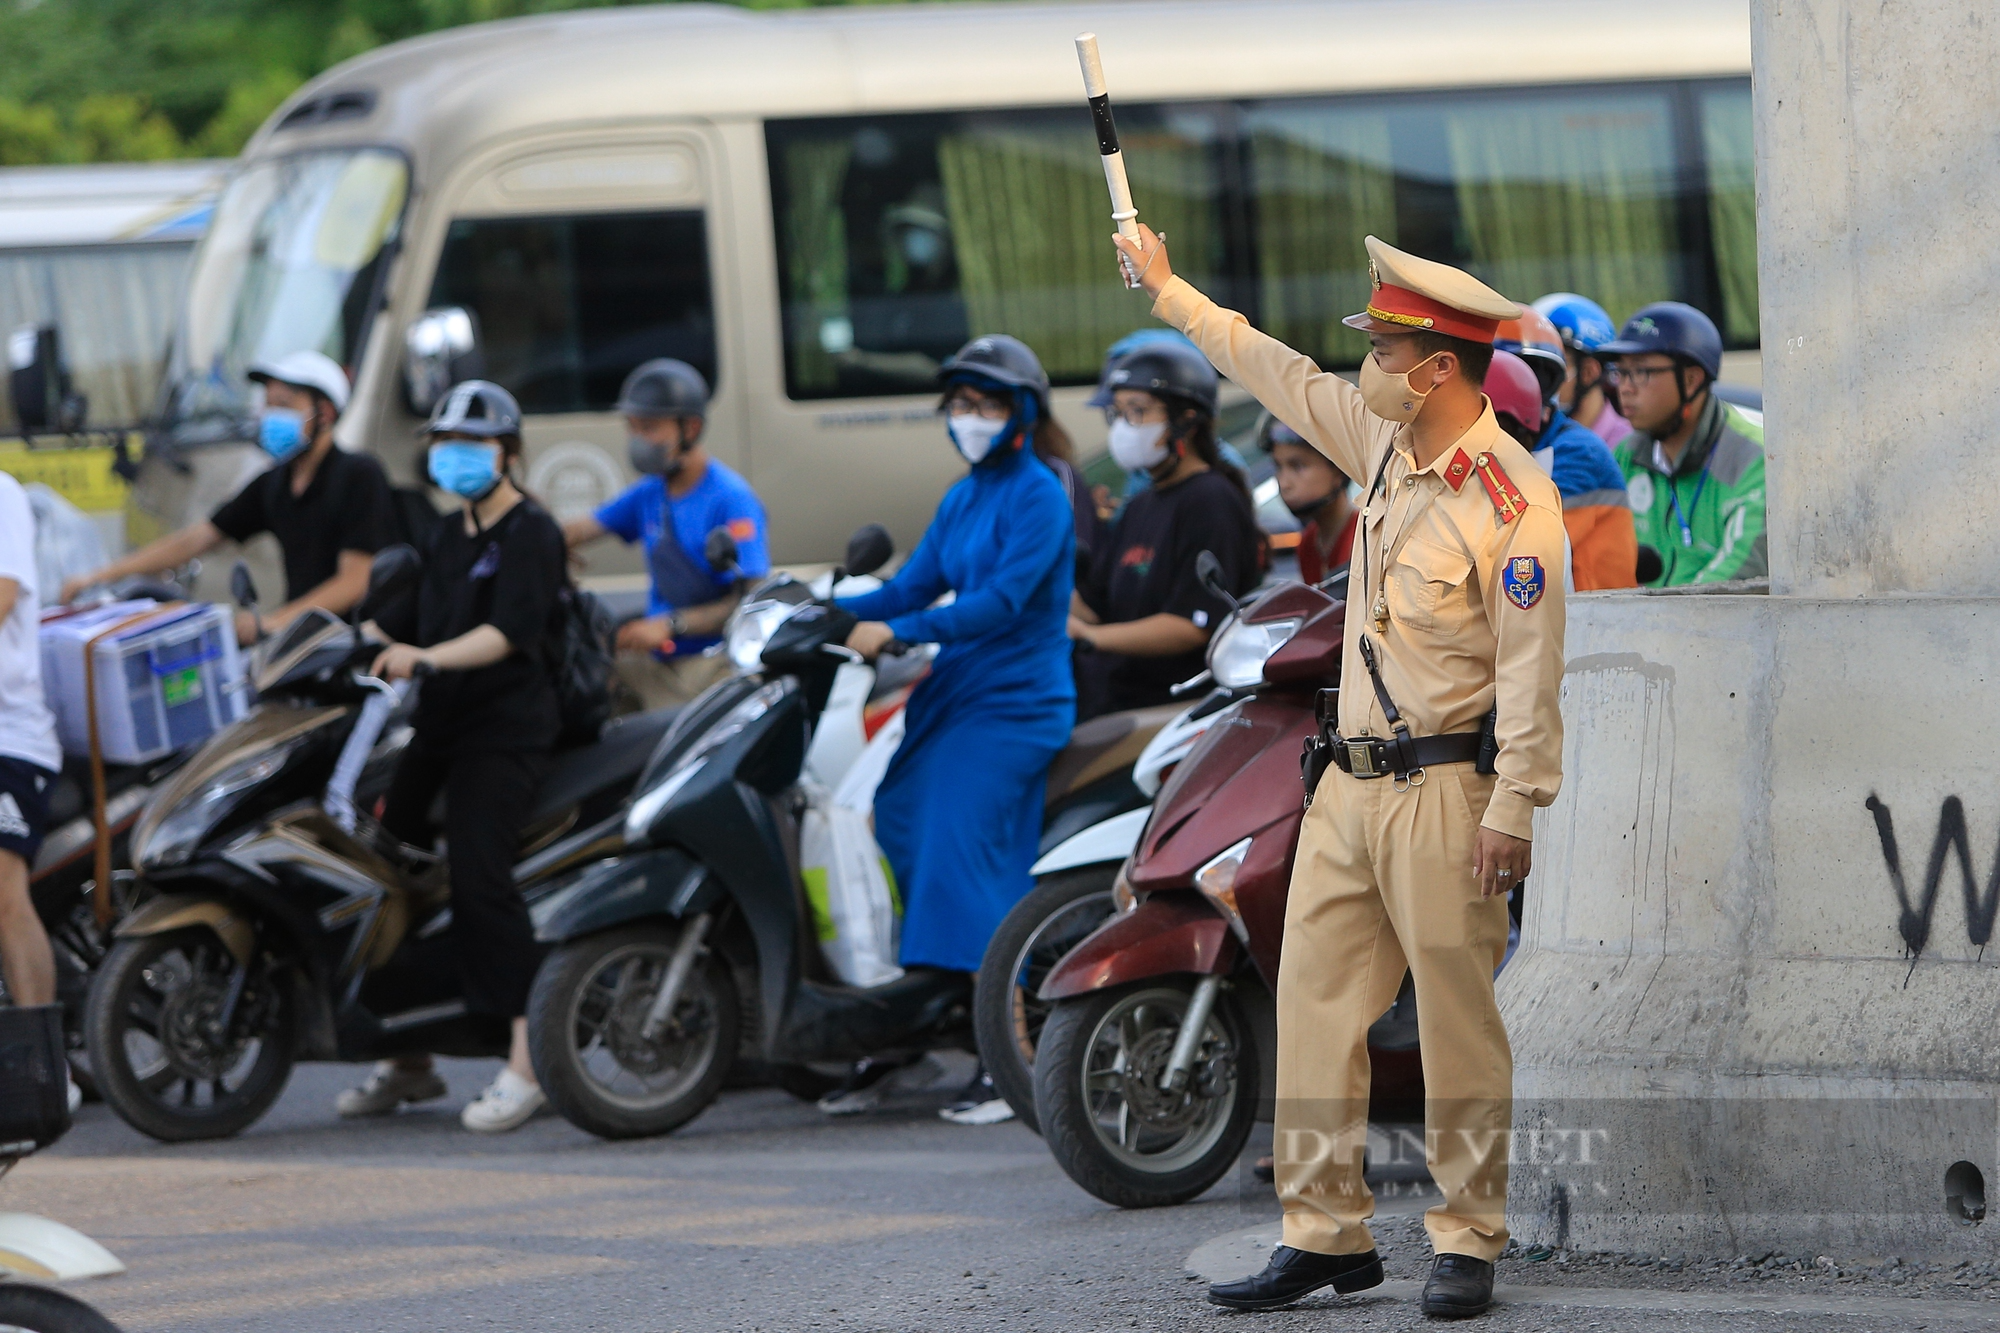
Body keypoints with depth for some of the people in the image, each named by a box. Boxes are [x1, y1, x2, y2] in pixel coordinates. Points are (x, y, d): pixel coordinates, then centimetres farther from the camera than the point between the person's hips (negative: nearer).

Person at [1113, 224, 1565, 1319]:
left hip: (1442, 794, -8)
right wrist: (1169, 293, 33)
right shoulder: (1384, 442, 10)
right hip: (1348, 786, 8)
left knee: (1457, 1019, -4)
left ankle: (1468, 1245, 1)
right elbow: (1278, 374, 25)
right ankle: (1325, 1234, 9)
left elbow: (1531, 665, -15)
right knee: (1316, 1003, 5)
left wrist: (1513, 809, -19)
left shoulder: (1512, 499, -14)